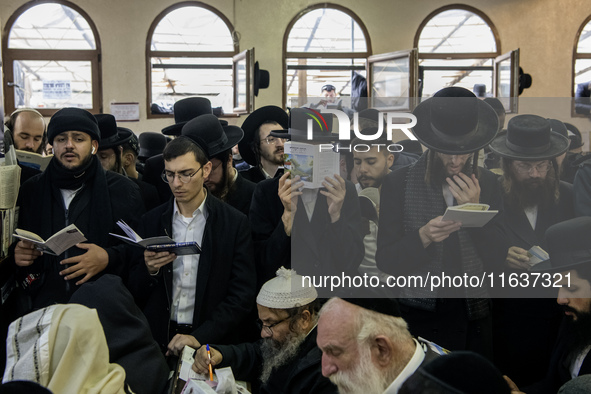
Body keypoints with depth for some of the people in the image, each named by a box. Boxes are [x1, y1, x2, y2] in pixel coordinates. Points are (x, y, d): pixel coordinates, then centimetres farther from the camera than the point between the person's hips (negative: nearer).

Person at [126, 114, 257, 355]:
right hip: (159, 341, 2)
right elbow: (135, 294, 12)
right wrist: (149, 270, -9)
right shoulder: (151, 221, 9)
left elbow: (243, 294, -2)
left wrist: (201, 337, -12)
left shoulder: (235, 224, 1)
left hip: (214, 342, -2)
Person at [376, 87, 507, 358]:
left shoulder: (486, 183, 2)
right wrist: (423, 236, -25)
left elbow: (496, 258, -2)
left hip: (473, 317, 3)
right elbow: (385, 261, -9)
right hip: (418, 317, -2)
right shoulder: (397, 183, -6)